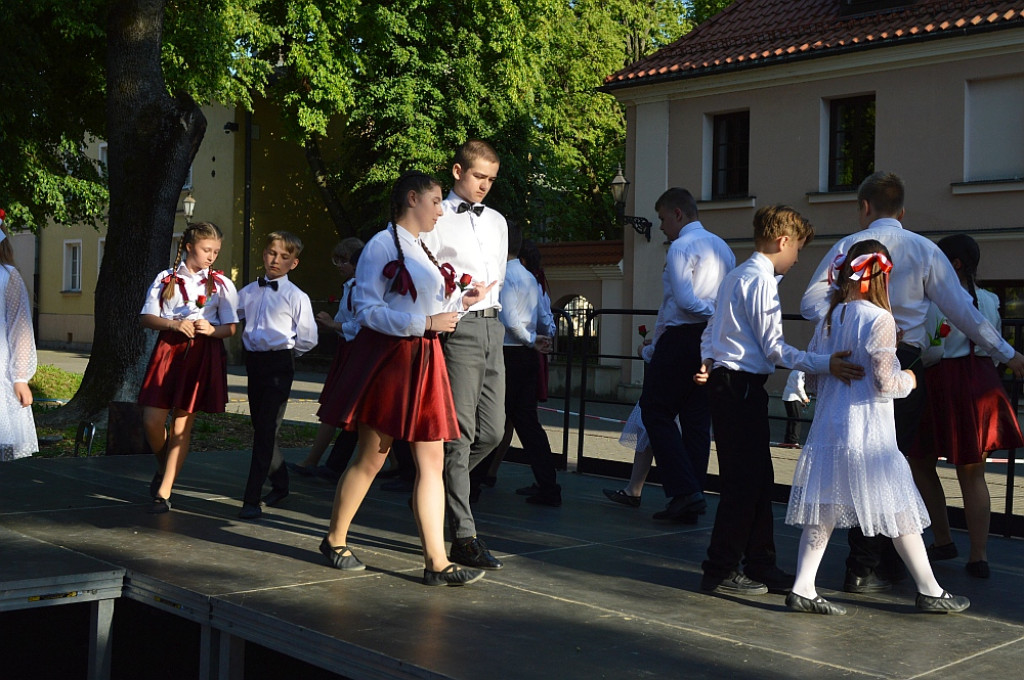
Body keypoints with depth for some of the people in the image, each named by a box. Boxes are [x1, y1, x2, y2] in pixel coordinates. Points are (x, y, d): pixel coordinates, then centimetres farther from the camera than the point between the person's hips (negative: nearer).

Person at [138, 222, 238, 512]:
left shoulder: (222, 284, 6)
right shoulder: (165, 279, 8)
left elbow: (230, 328, 4)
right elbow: (146, 318, 4)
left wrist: (211, 329, -17)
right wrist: (174, 324, -13)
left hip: (203, 355, -1)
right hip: (167, 350, 2)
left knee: (182, 425, -1)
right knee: (152, 420, -4)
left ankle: (163, 493, 5)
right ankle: (163, 468, 28)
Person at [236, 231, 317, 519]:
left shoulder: (296, 297, -6)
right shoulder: (249, 292, 9)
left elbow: (308, 340, -3)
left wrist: (284, 353, 2)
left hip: (279, 365, -6)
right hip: (253, 362, 6)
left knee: (266, 429, -8)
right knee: (261, 428, 13)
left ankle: (252, 499, -8)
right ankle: (280, 483, 31)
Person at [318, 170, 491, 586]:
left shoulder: (424, 250, 18)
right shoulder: (382, 246, -6)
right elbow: (368, 309, -14)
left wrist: (462, 302, 8)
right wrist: (426, 322, -19)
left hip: (423, 361, 7)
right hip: (386, 359, -7)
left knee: (432, 462, 0)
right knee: (371, 458, 2)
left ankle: (436, 562, 0)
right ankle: (335, 540, 22)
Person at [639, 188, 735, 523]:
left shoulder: (681, 246, -9)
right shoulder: (723, 247, 17)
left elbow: (683, 300, -20)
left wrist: (712, 312, -9)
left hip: (681, 338, -8)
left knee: (656, 411, 0)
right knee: (697, 420, 9)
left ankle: (684, 491, -9)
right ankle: (692, 499, 10)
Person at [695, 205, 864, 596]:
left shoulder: (736, 276, 18)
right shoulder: (761, 279, -14)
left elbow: (712, 329, 20)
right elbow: (774, 348, -19)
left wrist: (709, 362, 7)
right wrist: (825, 365, -23)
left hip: (726, 382, 10)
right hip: (742, 387, -10)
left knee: (759, 480, 13)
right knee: (743, 483, -4)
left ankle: (760, 566, 20)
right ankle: (720, 572, 3)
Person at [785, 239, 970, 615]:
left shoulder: (829, 319, 8)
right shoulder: (879, 319, -12)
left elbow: (812, 379, 11)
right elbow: (886, 384, -15)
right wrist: (908, 379, 4)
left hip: (828, 428, 6)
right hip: (868, 435, -6)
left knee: (823, 509, 8)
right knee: (901, 511, 6)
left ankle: (803, 589, 6)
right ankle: (930, 591, 19)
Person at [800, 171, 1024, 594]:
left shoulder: (847, 248, 4)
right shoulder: (925, 251, 3)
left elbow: (811, 302, -4)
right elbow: (962, 310, 2)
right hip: (905, 365, 0)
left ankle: (864, 564, 7)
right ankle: (885, 564, 15)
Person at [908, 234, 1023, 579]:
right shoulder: (989, 301, 9)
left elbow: (929, 351, -12)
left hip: (944, 383, -6)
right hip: (983, 383, 6)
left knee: (920, 462, 12)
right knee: (973, 474, 8)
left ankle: (943, 540, 14)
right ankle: (979, 555, 6)